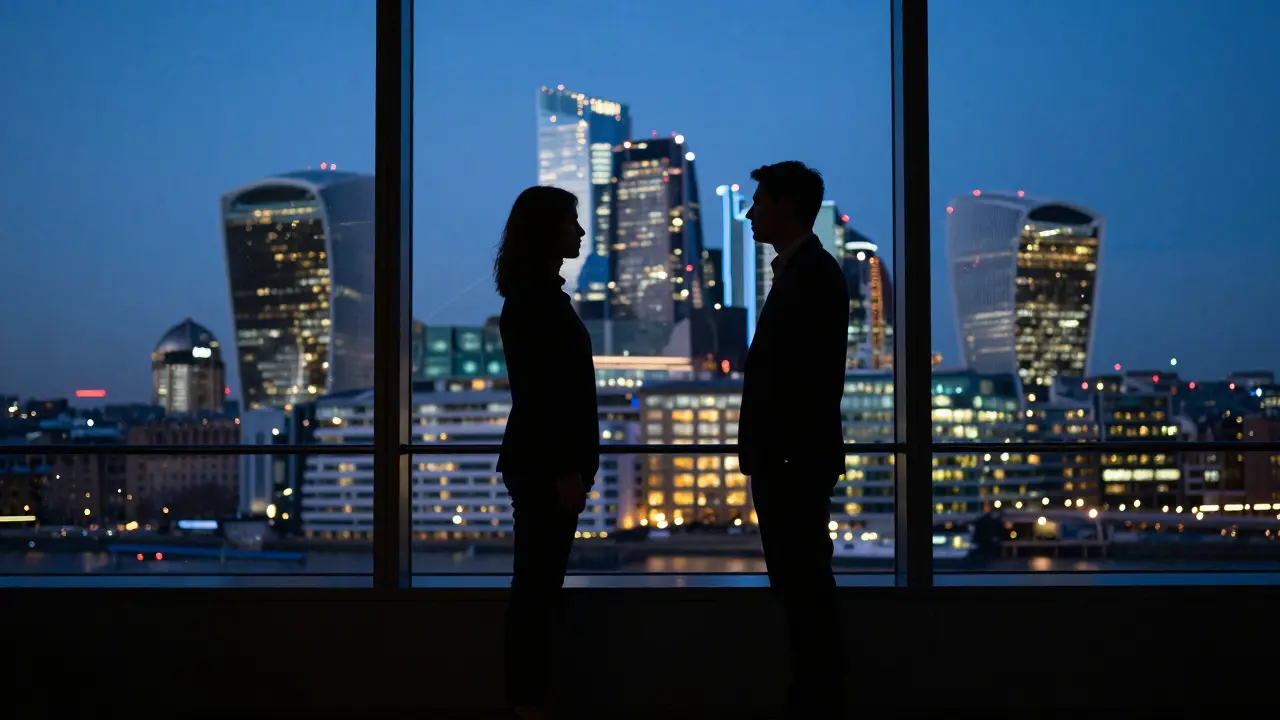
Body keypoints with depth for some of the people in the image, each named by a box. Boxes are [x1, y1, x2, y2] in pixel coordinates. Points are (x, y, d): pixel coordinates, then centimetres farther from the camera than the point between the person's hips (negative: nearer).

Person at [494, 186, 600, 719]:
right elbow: (538, 391, -20)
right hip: (543, 464, -10)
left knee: (540, 581, 12)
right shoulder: (533, 298, -16)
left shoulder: (541, 292, 14)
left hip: (548, 459, 10)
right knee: (537, 582, -4)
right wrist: (565, 469, -20)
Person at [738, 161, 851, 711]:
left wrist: (782, 459, -22)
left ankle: (819, 698, 3)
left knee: (805, 585, -4)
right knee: (798, 584, 13)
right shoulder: (797, 271, 15)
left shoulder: (814, 274, -14)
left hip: (796, 460, -10)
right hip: (783, 460, 10)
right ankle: (813, 694, 20)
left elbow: (814, 378, -21)